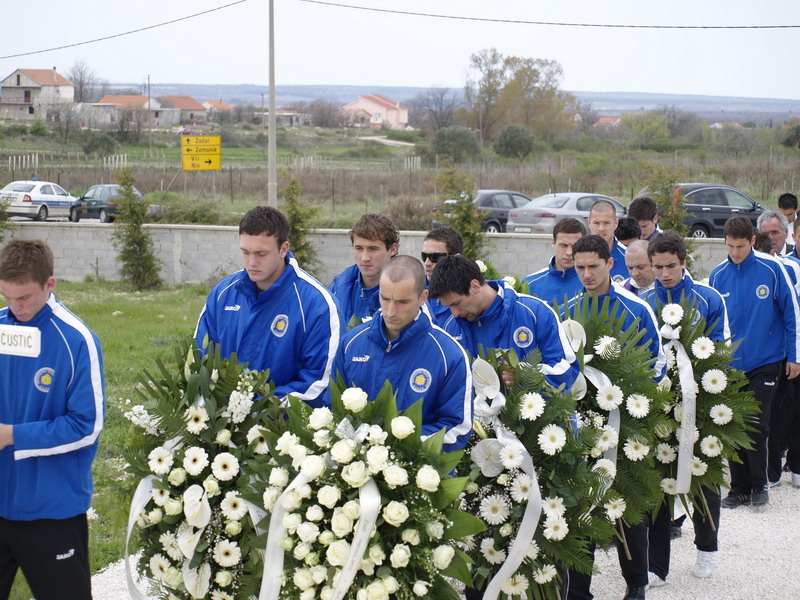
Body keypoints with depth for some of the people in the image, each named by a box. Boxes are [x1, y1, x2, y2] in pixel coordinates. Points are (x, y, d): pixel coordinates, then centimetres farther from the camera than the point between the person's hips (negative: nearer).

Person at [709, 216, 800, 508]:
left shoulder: (772, 269, -9)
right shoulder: (718, 275, 0)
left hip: (765, 362, -3)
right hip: (730, 364, 3)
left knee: (756, 426, -7)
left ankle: (759, 485, 14)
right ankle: (739, 488, 20)